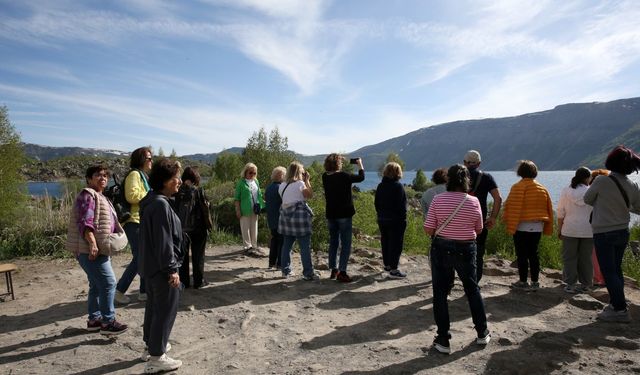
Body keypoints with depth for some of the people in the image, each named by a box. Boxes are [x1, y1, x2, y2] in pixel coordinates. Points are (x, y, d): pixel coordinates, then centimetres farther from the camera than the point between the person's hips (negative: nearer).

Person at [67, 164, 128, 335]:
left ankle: (94, 319, 25)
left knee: (97, 285, 16)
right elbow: (85, 222, -24)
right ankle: (108, 322, -4)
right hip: (89, 249, -11)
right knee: (108, 283, -10)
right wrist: (92, 243, -34)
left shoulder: (100, 197, 20)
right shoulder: (88, 195, -12)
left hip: (99, 249, 11)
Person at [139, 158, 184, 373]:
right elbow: (164, 241, -24)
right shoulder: (161, 204, -22)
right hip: (162, 267, -10)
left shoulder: (151, 201, 10)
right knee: (166, 310, 0)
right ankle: (156, 358, 9)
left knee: (154, 306, 21)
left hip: (151, 265, 10)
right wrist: (172, 269, -20)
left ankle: (151, 345, 36)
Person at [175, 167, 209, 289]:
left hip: (181, 228, 2)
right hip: (197, 228, -2)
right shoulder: (199, 191, -10)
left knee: (183, 255, 12)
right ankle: (199, 281, 13)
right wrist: (208, 226, -1)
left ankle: (184, 281, 16)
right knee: (198, 255, 9)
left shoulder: (179, 191, -3)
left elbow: (175, 209, -2)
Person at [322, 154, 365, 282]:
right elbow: (361, 177, -2)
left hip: (331, 215, 6)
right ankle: (342, 272, -4)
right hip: (344, 214, -6)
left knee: (333, 242, 15)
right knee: (345, 244, 0)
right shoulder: (343, 176, -15)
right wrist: (360, 165, 13)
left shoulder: (325, 177, 0)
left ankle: (333, 270, 21)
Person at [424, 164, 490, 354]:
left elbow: (428, 229, -11)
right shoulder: (473, 201, -7)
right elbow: (479, 230, 3)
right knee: (472, 290, 20)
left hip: (441, 249, -1)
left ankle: (443, 340, 13)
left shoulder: (438, 199, -11)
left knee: (440, 293, 8)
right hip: (466, 250, 2)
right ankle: (482, 334, 34)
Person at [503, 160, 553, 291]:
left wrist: (510, 226, -12)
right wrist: (548, 228, 21)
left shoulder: (518, 187, -10)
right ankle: (535, 282, 15)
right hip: (537, 227, 6)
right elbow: (549, 209, 15)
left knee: (522, 255, 2)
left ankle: (523, 281, 8)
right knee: (533, 254, 12)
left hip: (522, 227, -6)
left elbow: (513, 208, -14)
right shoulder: (542, 188, 11)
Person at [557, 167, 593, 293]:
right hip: (588, 230, 1)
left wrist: (559, 229, 8)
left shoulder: (566, 191, -2)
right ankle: (586, 284, 18)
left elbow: (561, 213, 0)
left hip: (570, 230, 0)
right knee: (585, 258, 10)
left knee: (569, 258, 6)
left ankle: (571, 284, 8)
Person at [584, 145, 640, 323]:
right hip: (623, 232, 6)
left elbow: (587, 199, -3)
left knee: (609, 271, 0)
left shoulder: (601, 181, -17)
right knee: (616, 269, 18)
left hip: (603, 234, -6)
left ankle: (621, 310, 1)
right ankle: (616, 303, 28)